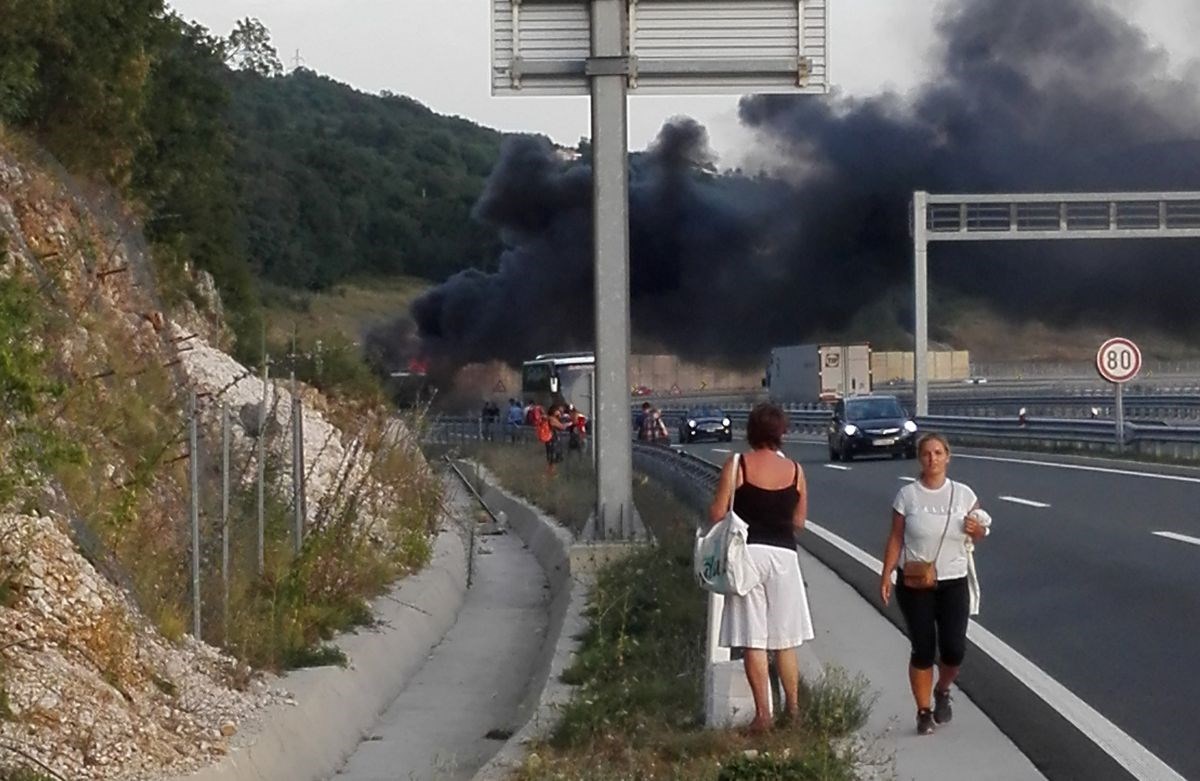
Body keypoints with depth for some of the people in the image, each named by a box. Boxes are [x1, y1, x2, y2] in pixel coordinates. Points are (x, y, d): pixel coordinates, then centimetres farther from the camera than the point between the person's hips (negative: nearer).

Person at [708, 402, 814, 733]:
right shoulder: (795, 470, 3)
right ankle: (793, 709, 16)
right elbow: (799, 522, 8)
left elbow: (717, 514, -7)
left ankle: (763, 713, -2)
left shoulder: (737, 466, -4)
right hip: (783, 554, 2)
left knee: (753, 641, 0)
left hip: (747, 553, -2)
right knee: (785, 640, 12)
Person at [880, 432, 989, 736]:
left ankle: (942, 691, 26)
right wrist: (886, 576, -5)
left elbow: (978, 536, 11)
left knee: (954, 650, -5)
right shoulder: (907, 496, -2)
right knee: (923, 650, -2)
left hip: (953, 583, 1)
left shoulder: (963, 494, 2)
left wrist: (977, 529, -13)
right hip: (914, 583, -1)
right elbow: (895, 539, 1)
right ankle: (924, 711, 12)